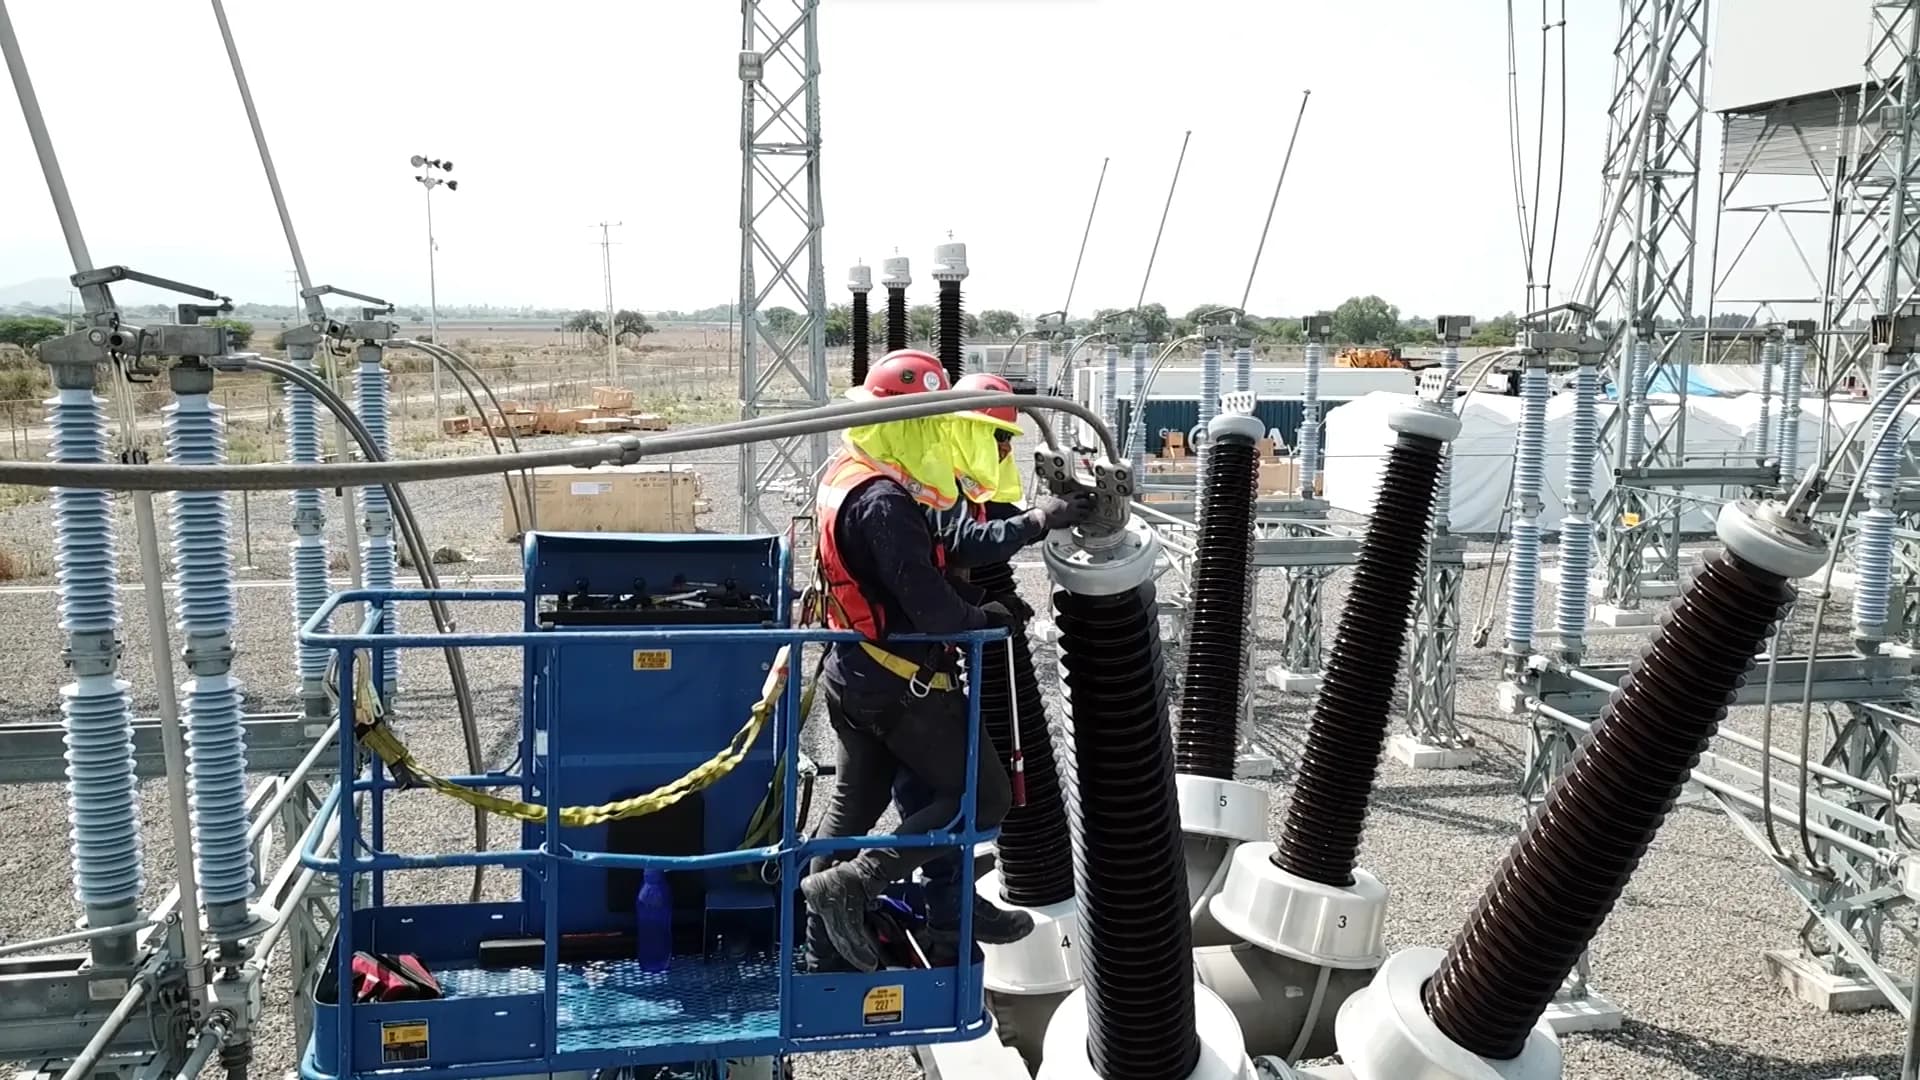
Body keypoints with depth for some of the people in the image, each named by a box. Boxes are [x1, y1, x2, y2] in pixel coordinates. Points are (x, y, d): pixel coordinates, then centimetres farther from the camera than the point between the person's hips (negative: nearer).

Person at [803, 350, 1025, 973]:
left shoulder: (842, 477, 7)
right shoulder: (884, 503, -24)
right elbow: (931, 609, -27)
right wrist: (987, 616, -8)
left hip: (851, 676, 10)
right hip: (903, 687, -10)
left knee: (853, 803, 21)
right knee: (983, 798, 3)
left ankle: (822, 954, 30)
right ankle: (851, 885, -3)